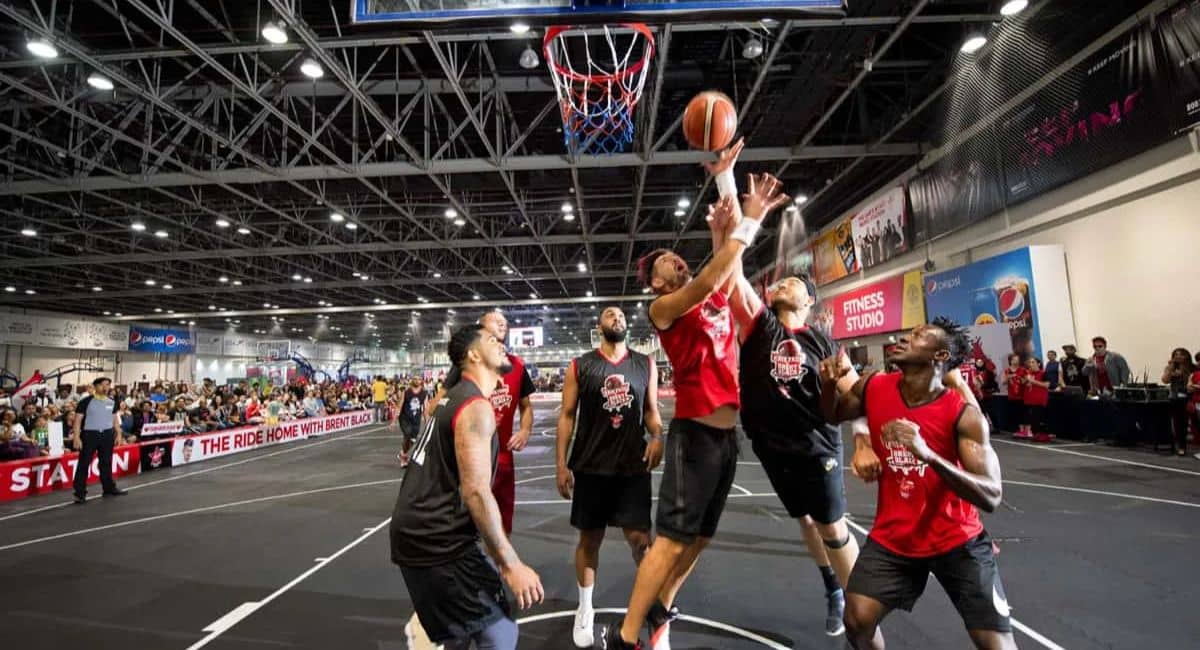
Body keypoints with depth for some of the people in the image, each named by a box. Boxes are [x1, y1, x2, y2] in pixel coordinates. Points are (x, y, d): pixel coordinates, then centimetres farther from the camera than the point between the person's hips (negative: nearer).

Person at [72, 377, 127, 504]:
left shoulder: (112, 402, 8)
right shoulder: (86, 401, -8)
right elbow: (77, 419, -8)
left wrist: (118, 434, 12)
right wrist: (76, 437, -14)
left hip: (107, 434, 4)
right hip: (89, 434, -4)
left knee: (106, 462, 13)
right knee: (84, 463, 0)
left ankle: (109, 488, 23)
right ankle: (80, 493, 7)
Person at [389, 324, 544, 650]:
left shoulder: (453, 397, 14)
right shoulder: (476, 406, -18)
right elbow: (475, 492, -25)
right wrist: (512, 565, -21)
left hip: (417, 531, 10)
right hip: (438, 540, -10)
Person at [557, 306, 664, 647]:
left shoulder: (646, 364, 3)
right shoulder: (580, 366, -3)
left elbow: (651, 410, 9)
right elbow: (567, 416, -1)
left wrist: (657, 437, -12)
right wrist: (561, 464, -4)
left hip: (633, 466, 1)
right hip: (590, 467, 0)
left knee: (640, 538, 3)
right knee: (589, 539, 12)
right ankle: (585, 610, 32)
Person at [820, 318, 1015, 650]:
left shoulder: (963, 413, -20)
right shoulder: (873, 388, -8)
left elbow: (991, 497, -25)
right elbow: (834, 414, 12)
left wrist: (926, 453, -41)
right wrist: (828, 384, -11)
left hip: (957, 541, -2)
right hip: (891, 538, 2)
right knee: (856, 621, -4)